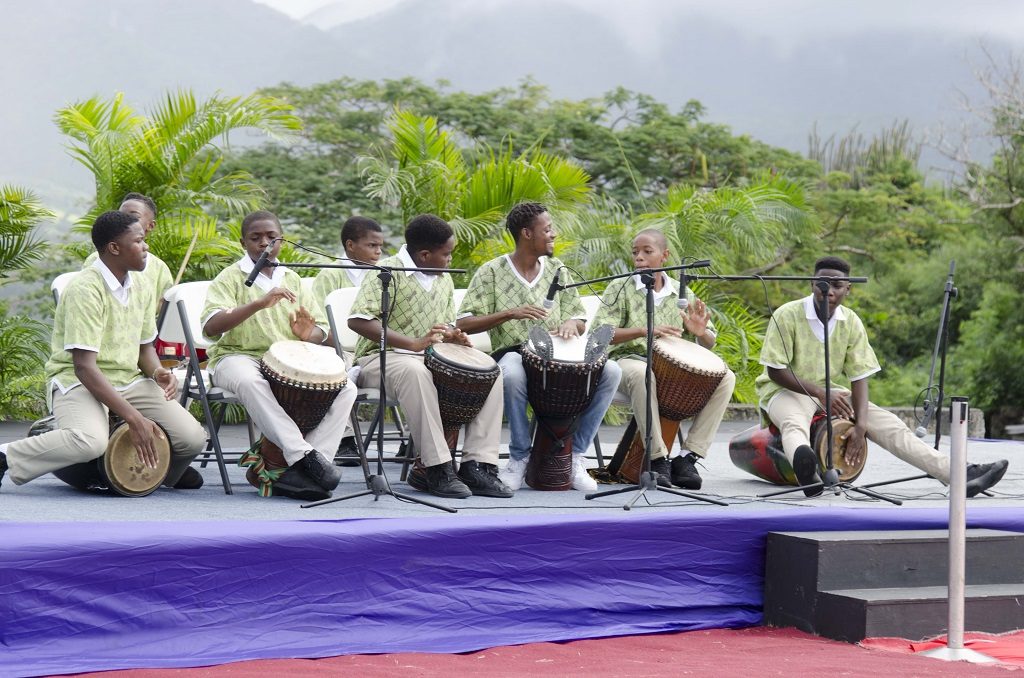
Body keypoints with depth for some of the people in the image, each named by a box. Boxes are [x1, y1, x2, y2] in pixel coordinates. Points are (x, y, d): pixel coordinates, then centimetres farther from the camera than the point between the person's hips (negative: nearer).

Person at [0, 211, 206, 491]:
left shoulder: (141, 287, 5)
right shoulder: (85, 289, -19)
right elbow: (84, 366, -23)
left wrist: (157, 372, -8)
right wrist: (133, 418, -29)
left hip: (129, 381, 7)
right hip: (77, 381, -7)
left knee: (193, 438, -11)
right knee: (90, 441, -39)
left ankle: (167, 472, 25)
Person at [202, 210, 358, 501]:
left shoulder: (292, 280, 17)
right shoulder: (231, 278, 2)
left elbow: (321, 333, 15)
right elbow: (210, 326, -16)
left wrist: (308, 333, -11)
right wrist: (259, 303, -27)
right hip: (239, 357, -4)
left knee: (346, 388, -18)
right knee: (249, 381, -40)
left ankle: (298, 472, -26)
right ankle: (303, 455, -41)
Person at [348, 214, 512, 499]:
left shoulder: (444, 280, 15)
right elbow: (359, 320, -23)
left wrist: (454, 337, -2)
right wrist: (414, 344, -29)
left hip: (433, 359, 7)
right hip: (382, 358, -7)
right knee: (415, 372, -41)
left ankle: (477, 465, -17)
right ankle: (437, 470, -36)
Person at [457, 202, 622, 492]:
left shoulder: (556, 270, 13)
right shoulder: (491, 272, 0)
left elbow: (580, 319, 14)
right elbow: (464, 324, -7)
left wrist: (570, 324, -12)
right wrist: (510, 313, -20)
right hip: (513, 353, -4)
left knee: (610, 371, -22)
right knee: (513, 375, -41)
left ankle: (575, 455, -12)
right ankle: (520, 456, -18)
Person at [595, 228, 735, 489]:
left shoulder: (682, 294, 14)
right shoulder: (620, 288, 5)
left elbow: (709, 344, 15)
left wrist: (700, 332, -11)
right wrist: (644, 331, -21)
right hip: (630, 360, -4)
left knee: (725, 377, -19)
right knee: (642, 374, -40)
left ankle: (687, 457, -20)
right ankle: (657, 459, -30)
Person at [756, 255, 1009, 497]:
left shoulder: (851, 322, -2)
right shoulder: (787, 315, -14)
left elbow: (859, 377, -5)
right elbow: (775, 370, -14)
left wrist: (861, 424, -20)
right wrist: (819, 393, -23)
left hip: (830, 393, 5)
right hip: (786, 390, -5)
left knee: (889, 425, -12)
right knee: (794, 424, -41)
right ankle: (807, 473, -76)